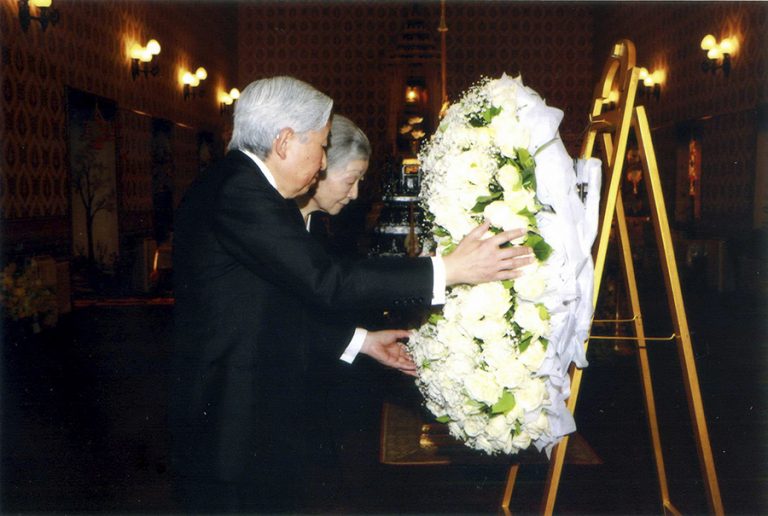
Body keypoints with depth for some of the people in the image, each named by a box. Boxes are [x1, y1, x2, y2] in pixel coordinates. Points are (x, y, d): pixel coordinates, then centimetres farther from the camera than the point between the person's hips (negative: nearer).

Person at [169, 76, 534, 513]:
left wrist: (361, 341, 14)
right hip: (233, 429, -10)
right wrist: (449, 270, -23)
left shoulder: (233, 185, 12)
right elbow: (328, 283, -26)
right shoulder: (240, 193, -21)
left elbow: (286, 303, 15)